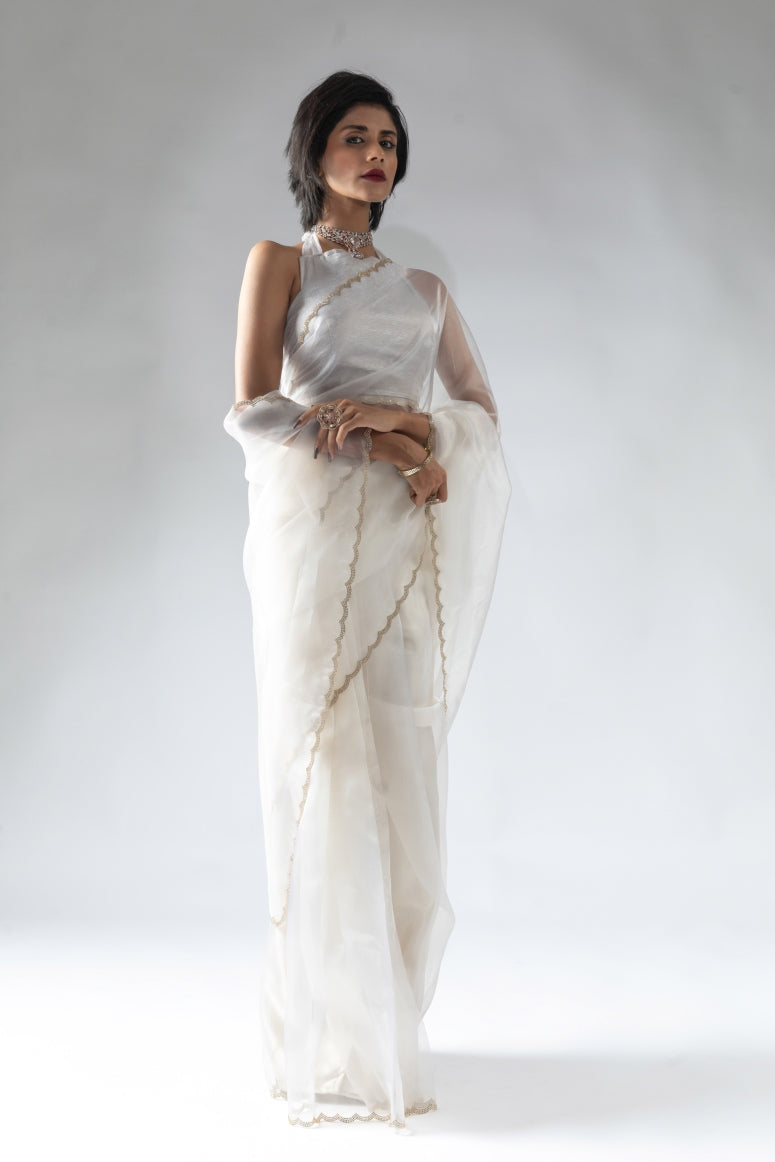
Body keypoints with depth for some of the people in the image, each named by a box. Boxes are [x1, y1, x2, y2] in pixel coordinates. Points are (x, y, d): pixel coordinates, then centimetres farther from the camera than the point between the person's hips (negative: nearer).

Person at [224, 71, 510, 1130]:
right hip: (314, 526, -4)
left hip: (410, 537, 4)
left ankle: (385, 1021, 10)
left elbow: (483, 413, 11)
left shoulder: (424, 287, 22)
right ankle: (328, 1045, -1)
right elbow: (254, 409, -4)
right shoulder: (279, 261, 10)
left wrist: (416, 427, -9)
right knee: (323, 763, -7)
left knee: (401, 767, 0)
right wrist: (384, 435, -10)